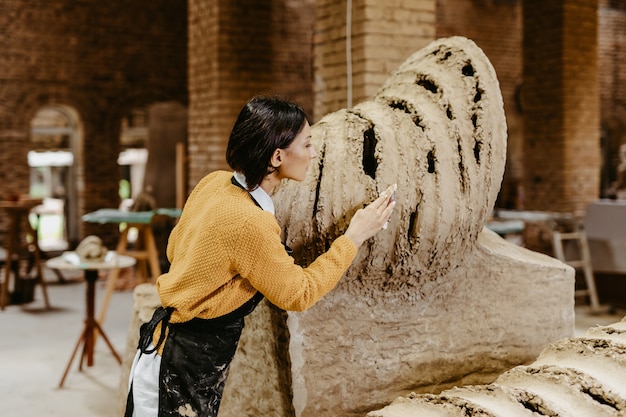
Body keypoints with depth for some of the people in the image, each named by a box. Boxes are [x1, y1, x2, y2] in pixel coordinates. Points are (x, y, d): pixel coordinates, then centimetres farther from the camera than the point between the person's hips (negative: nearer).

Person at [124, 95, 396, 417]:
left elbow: (174, 248, 12)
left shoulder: (214, 182, -3)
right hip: (180, 368, -9)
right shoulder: (249, 223, -27)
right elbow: (299, 293, -14)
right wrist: (353, 237, -8)